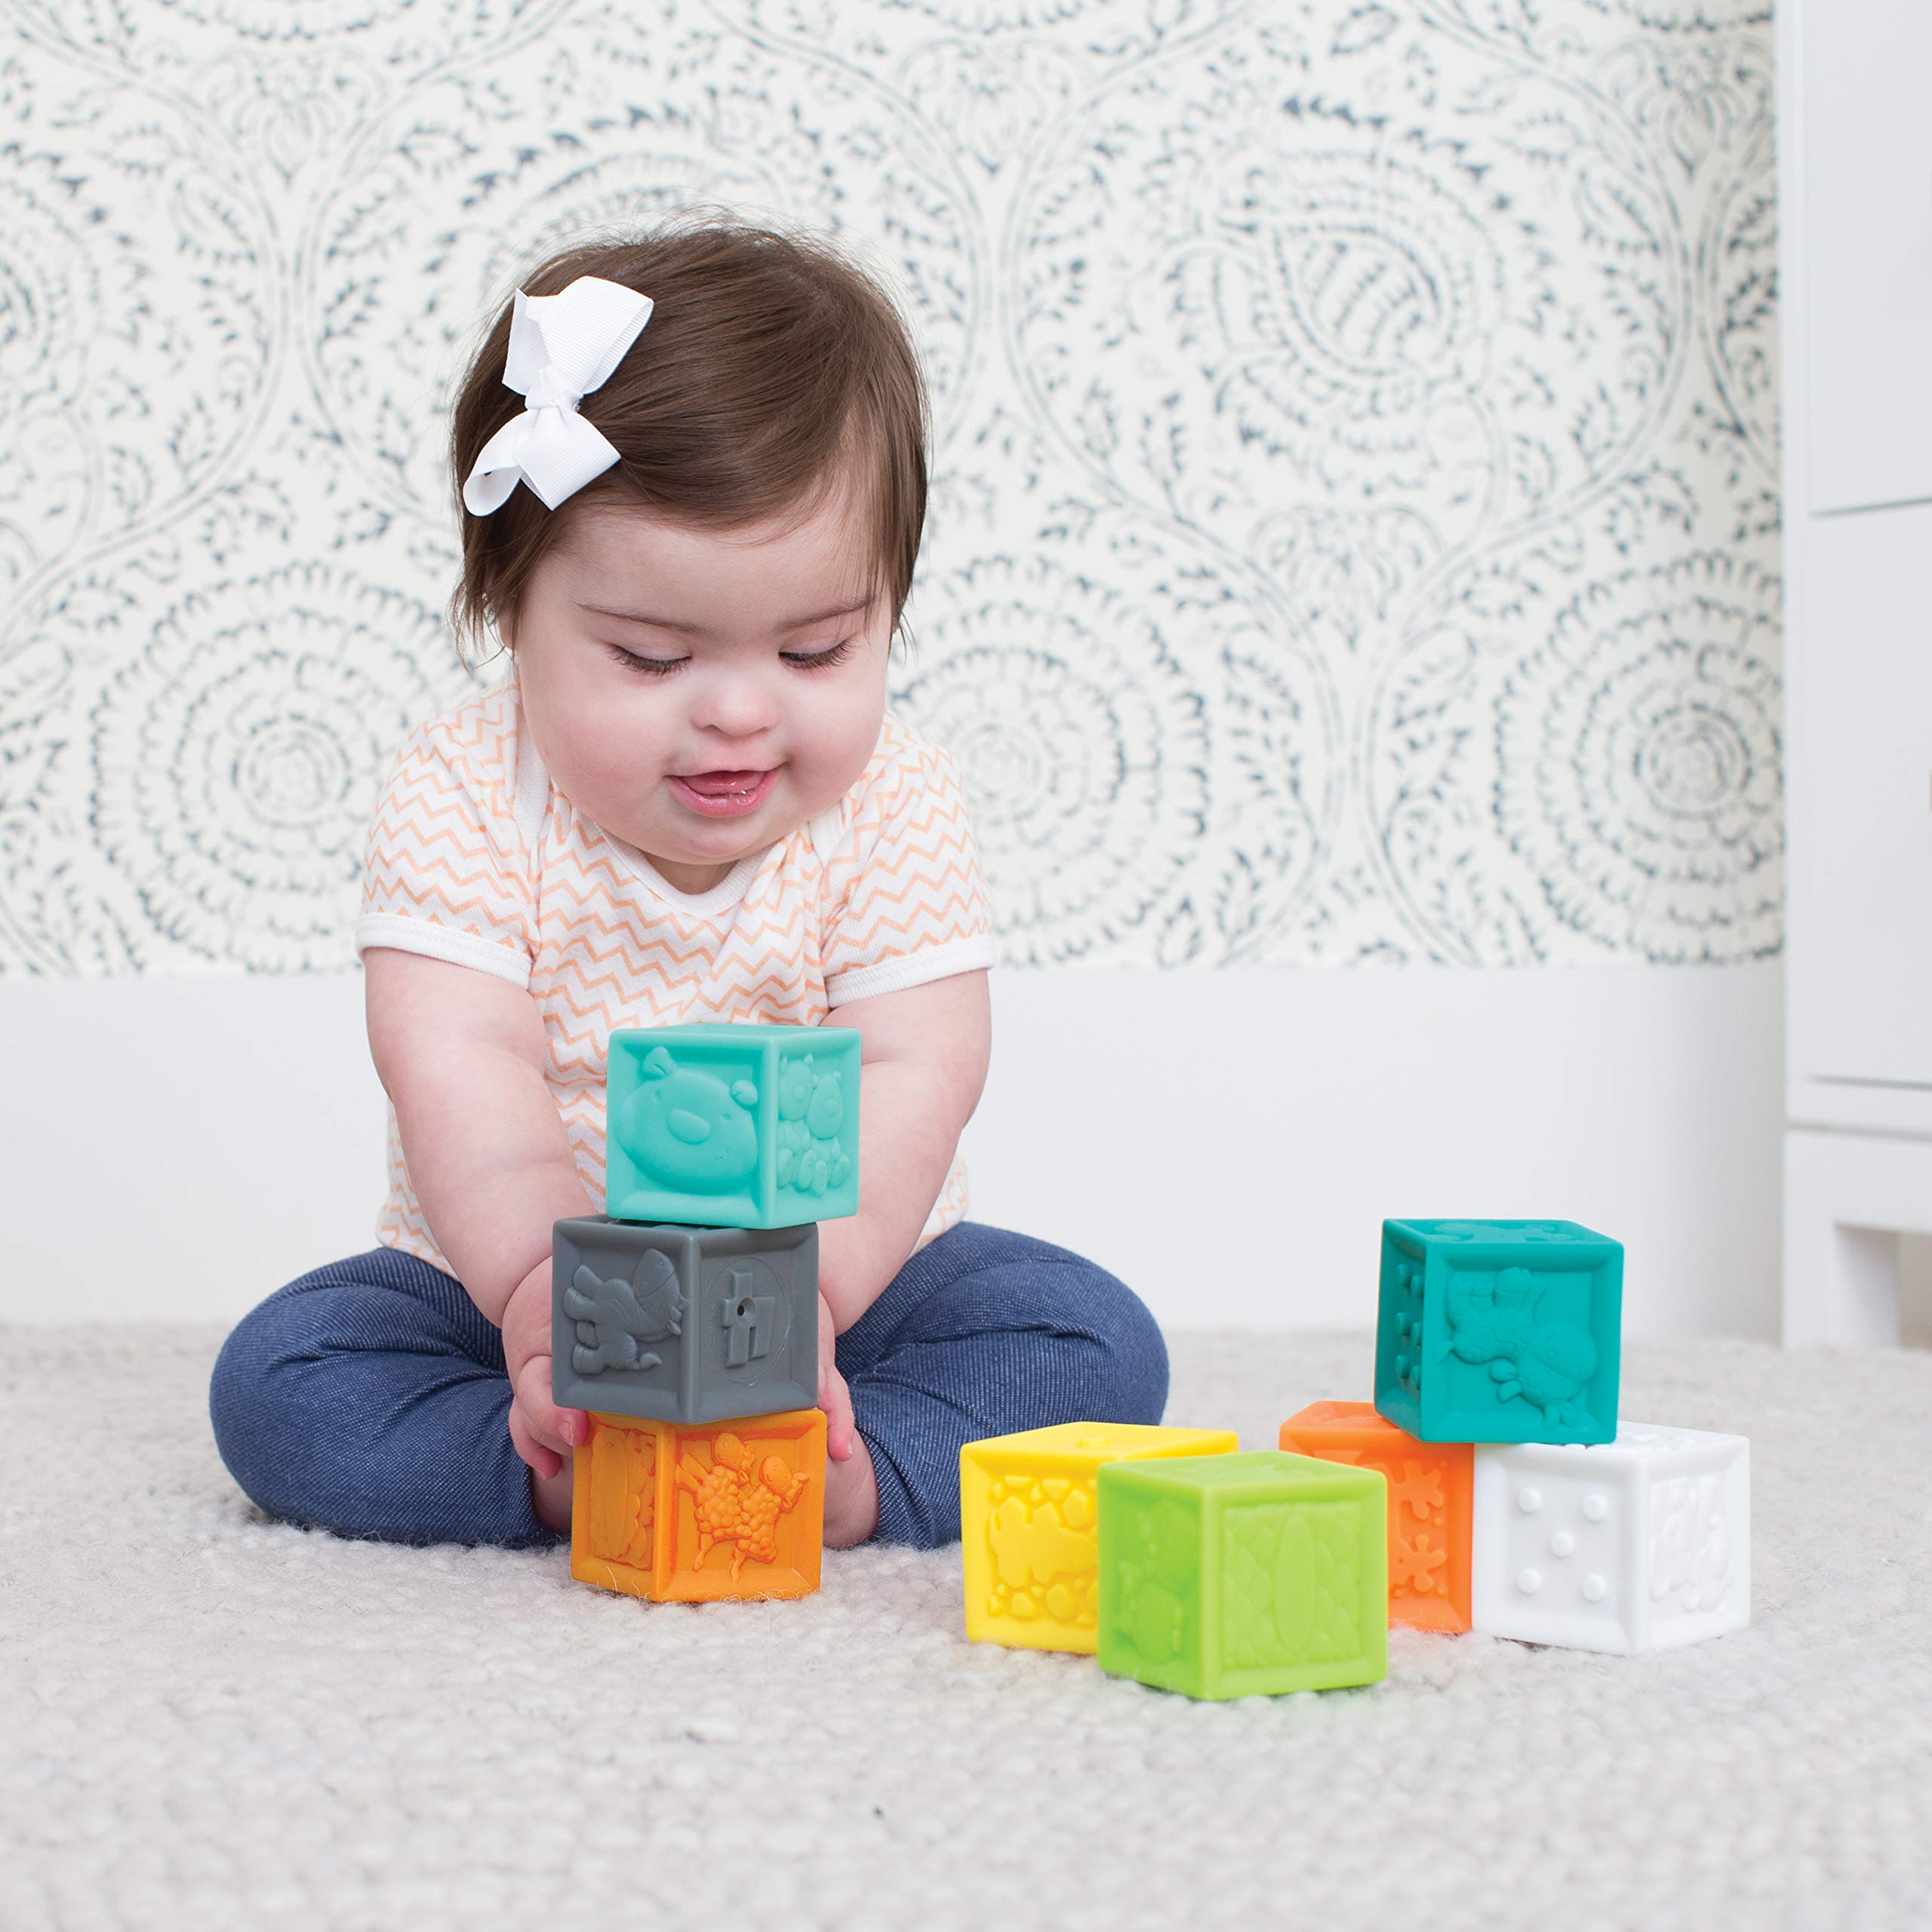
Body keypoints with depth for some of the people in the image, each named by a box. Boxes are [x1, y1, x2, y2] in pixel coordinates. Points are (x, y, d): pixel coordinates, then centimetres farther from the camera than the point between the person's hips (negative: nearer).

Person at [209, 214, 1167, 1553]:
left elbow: (908, 1079, -20)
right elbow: (460, 1068, -24)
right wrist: (546, 1289, -42)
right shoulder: (464, 798, -13)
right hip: (495, 1283, 0)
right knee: (279, 1380, -23)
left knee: (1097, 1345, -21)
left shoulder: (895, 809, -11)